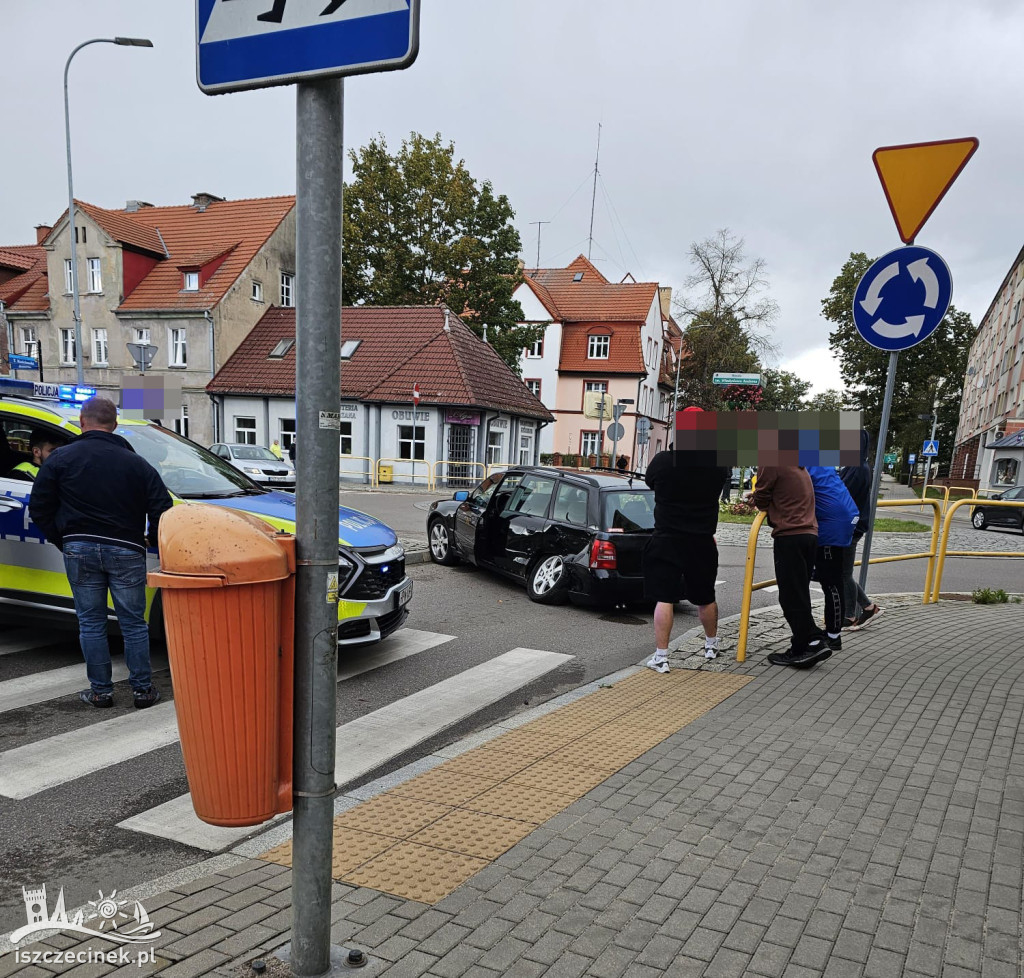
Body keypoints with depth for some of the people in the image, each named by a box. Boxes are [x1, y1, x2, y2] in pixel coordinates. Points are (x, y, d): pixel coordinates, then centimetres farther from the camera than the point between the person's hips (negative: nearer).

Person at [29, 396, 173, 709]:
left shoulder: (61, 458, 2)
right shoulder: (137, 463, 4)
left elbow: (39, 510, 3)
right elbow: (162, 511, 1)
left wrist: (64, 542, 14)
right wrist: (152, 544, 16)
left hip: (80, 550, 0)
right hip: (126, 551, 0)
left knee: (91, 622, 10)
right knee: (133, 623, 8)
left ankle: (100, 691, 15)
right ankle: (142, 690, 13)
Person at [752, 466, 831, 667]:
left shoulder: (770, 463, -8)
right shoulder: (799, 466, 18)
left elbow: (761, 500, -1)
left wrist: (756, 500, 19)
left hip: (789, 536, -9)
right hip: (810, 534, 9)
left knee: (791, 597, -4)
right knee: (799, 595, 12)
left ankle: (813, 642, -5)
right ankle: (801, 647, 13)